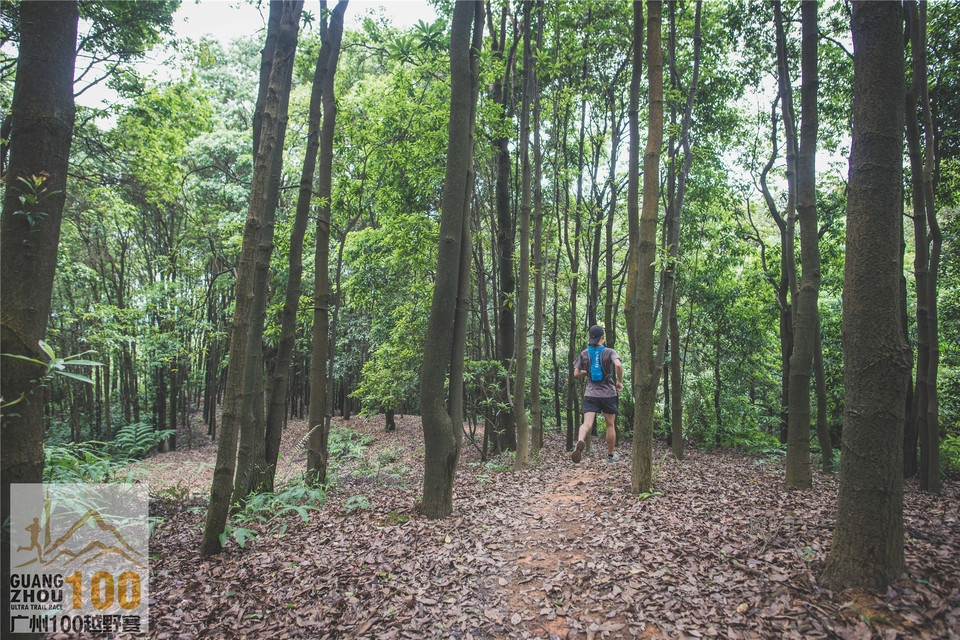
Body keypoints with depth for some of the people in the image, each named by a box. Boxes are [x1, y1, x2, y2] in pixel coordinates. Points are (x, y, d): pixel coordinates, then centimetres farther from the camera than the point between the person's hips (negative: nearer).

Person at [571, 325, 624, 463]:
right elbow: (618, 365, -23)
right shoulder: (610, 352, -4)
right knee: (610, 425, 16)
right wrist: (620, 382, -8)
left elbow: (576, 374, 5)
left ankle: (580, 442, -43)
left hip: (591, 394, 1)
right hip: (608, 394, -1)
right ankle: (610, 455, 28)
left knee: (587, 424, -11)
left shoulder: (584, 353, 4)